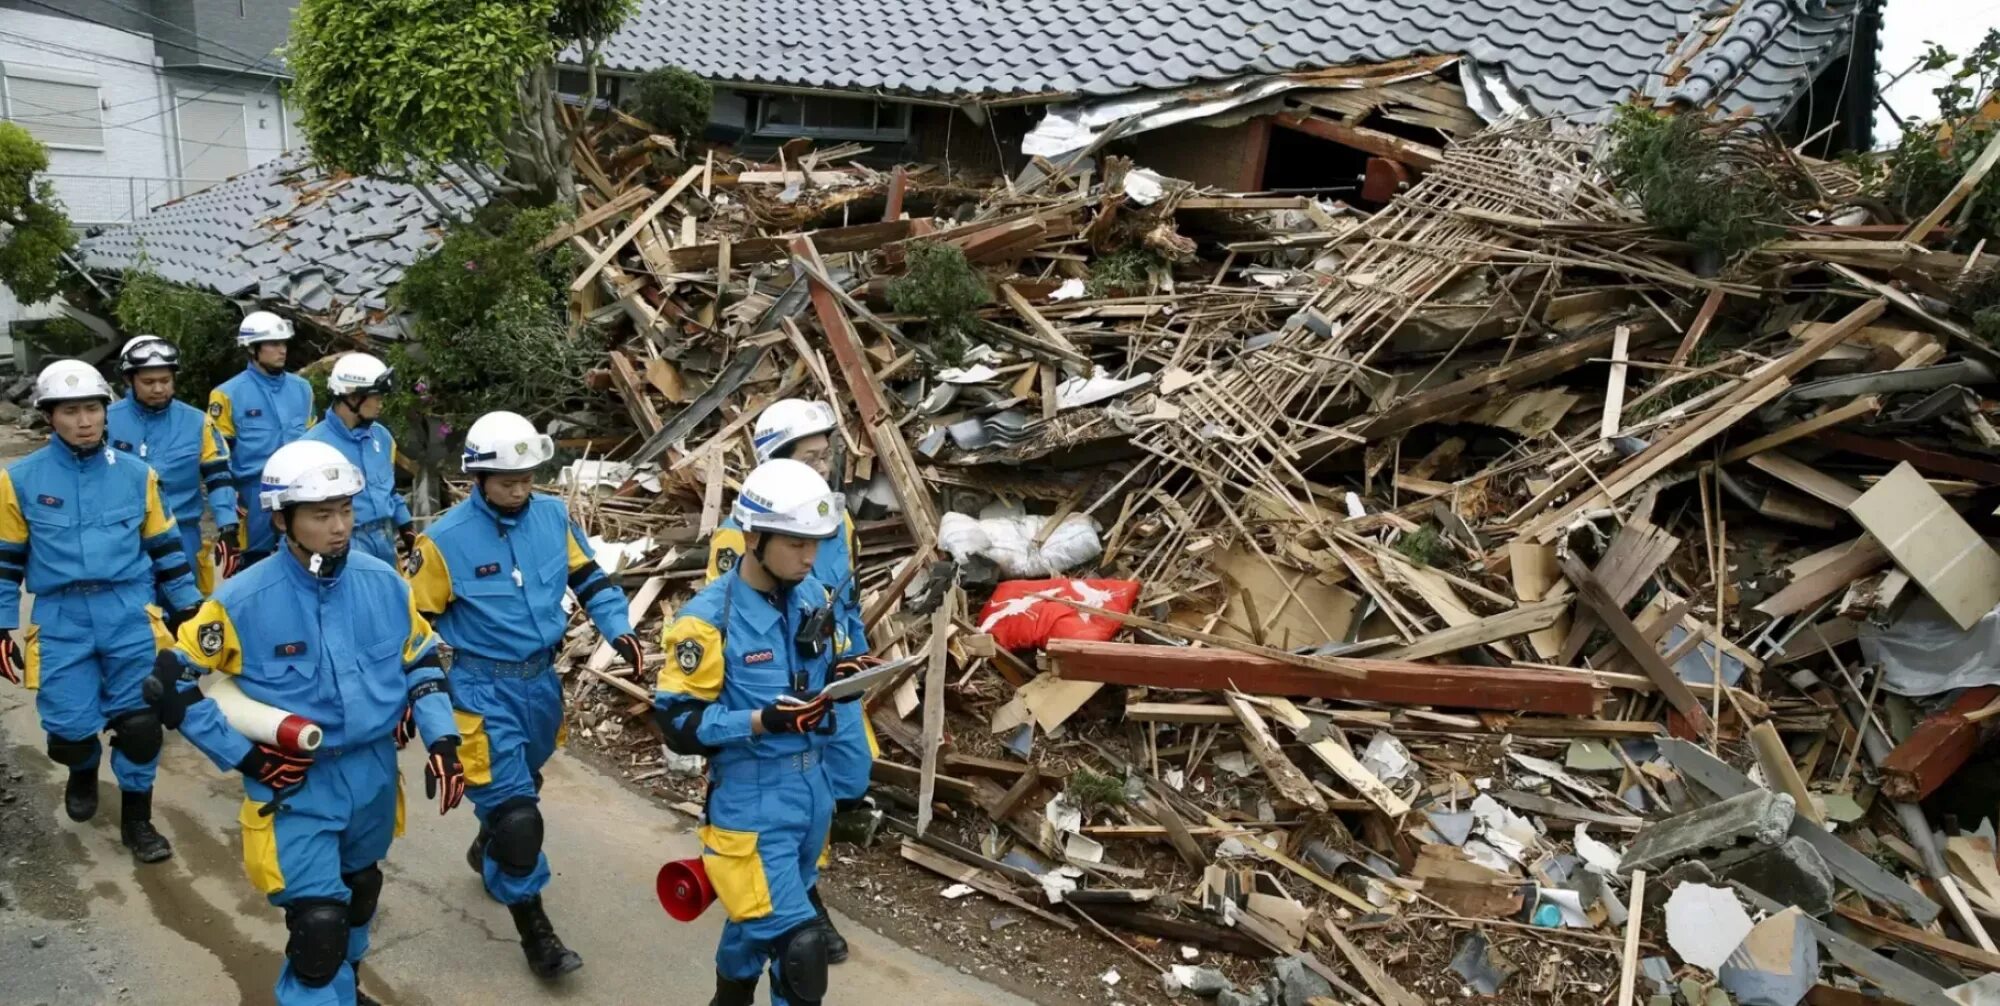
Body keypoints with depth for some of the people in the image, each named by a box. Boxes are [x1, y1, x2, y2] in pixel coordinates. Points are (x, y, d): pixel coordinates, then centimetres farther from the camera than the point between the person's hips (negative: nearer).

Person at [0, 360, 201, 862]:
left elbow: (165, 546, 11)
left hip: (130, 613, 0)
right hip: (61, 620, 0)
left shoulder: (136, 474, 4)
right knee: (70, 727, 1)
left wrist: (186, 607, 11)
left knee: (140, 722, -2)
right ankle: (83, 771, 38)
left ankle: (136, 819, 18)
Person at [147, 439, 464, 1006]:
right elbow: (173, 684, -9)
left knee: (360, 892, 26)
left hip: (374, 774, 5)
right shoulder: (242, 601, -19)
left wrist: (443, 741, -6)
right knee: (319, 924, -14)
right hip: (294, 786, -5)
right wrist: (244, 757, -13)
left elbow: (422, 661, 4)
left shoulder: (383, 582, -9)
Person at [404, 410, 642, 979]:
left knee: (523, 787, 26)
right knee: (515, 812, -8)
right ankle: (534, 931, 8)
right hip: (484, 688, -5)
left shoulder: (552, 515, -4)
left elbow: (587, 575, 8)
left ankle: (487, 851, 57)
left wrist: (618, 630, -6)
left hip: (542, 678, 5)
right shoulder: (445, 540, -16)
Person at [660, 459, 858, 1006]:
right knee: (799, 944, -9)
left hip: (814, 786, 7)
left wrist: (839, 678, -7)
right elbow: (679, 724, -17)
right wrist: (762, 721, -29)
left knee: (762, 912, 25)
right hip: (752, 798, -7)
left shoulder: (814, 596, 2)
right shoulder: (708, 619, -19)